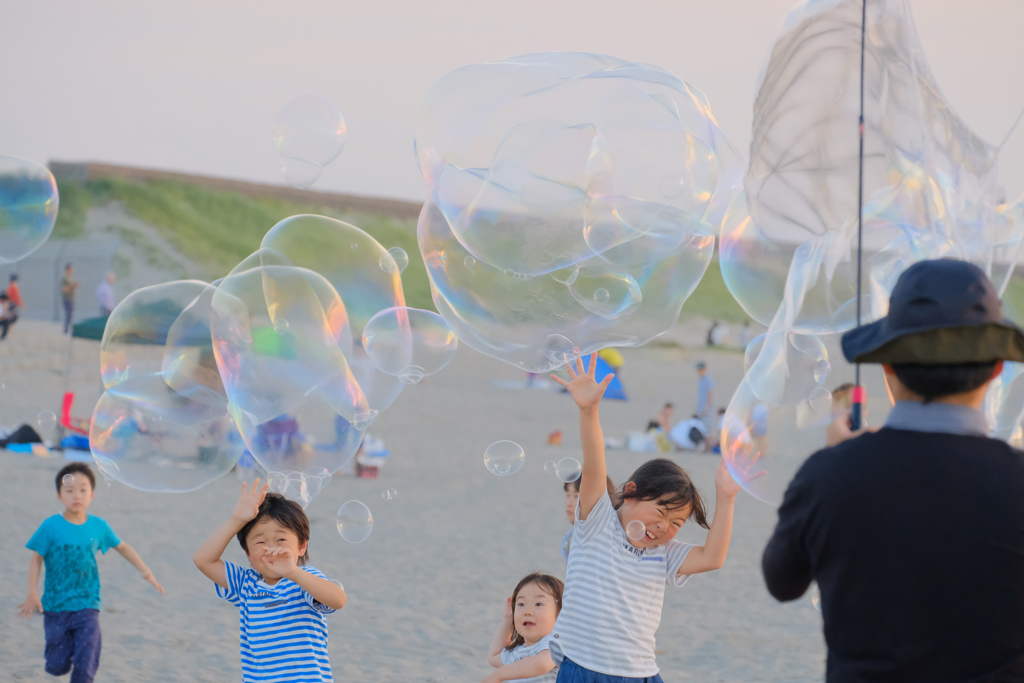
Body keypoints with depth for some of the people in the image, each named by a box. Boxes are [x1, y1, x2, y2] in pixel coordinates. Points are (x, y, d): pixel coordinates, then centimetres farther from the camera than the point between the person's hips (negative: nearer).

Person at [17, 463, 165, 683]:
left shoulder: (99, 526, -2)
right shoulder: (51, 527, -10)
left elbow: (123, 547, 13)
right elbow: (37, 559, -4)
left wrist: (146, 572, 11)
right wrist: (33, 594, -11)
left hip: (87, 607, 1)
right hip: (55, 606, -1)